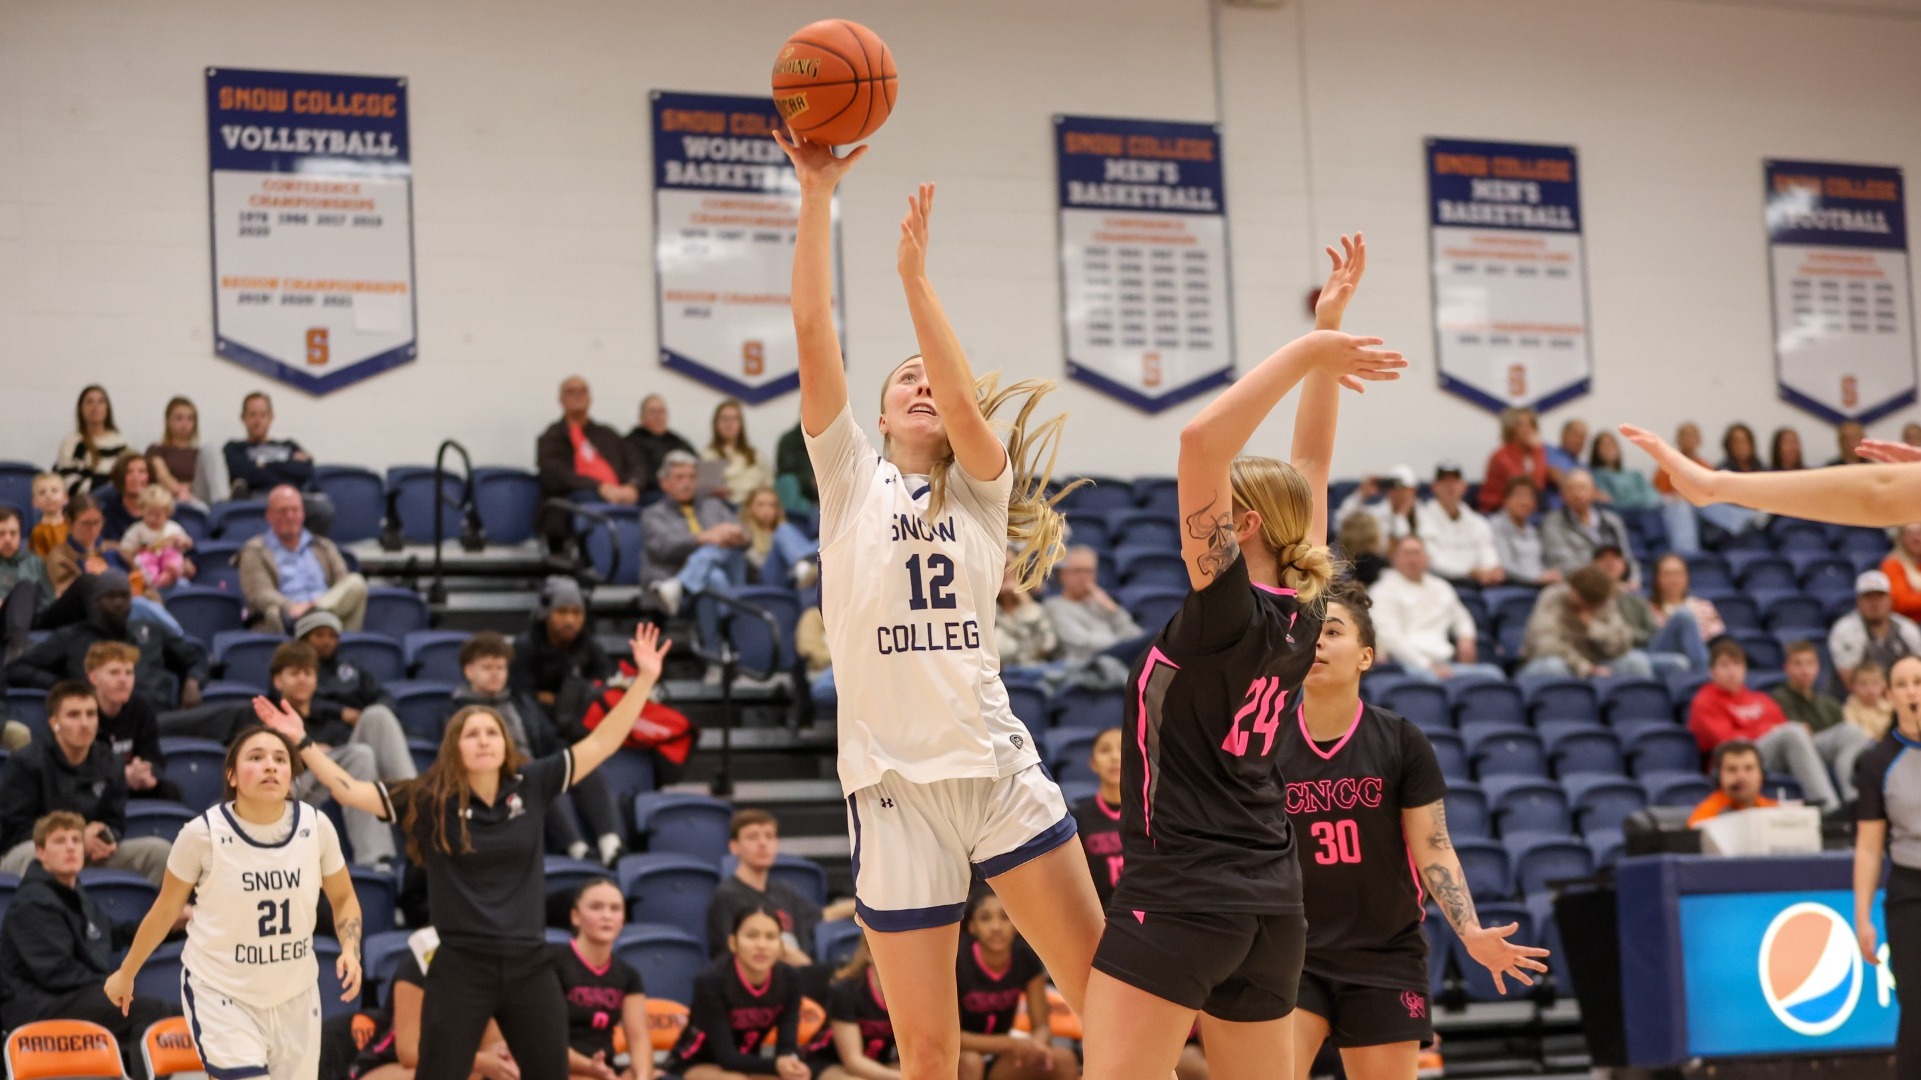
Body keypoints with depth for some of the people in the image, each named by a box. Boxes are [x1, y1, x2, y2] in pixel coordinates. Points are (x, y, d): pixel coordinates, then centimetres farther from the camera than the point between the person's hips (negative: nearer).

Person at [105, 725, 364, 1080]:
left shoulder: (316, 827, -7)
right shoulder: (203, 834, -15)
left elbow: (343, 899, 9)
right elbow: (165, 910, 0)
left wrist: (350, 951, -10)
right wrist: (126, 973, 10)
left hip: (295, 994, 4)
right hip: (220, 994, -4)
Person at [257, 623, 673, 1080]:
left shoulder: (531, 785, 1)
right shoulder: (428, 801, -4)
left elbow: (600, 744, 2)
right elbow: (349, 791, -6)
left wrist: (645, 679, -2)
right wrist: (302, 742, -14)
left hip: (529, 964, 3)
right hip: (462, 966, -2)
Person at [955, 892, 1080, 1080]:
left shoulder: (1026, 958, -8)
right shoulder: (957, 961, -21)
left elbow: (1042, 1026, -3)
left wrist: (1037, 1044, -28)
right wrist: (1011, 1044, -31)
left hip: (997, 1063, 5)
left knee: (1063, 1059, -18)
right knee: (970, 1061, -37)